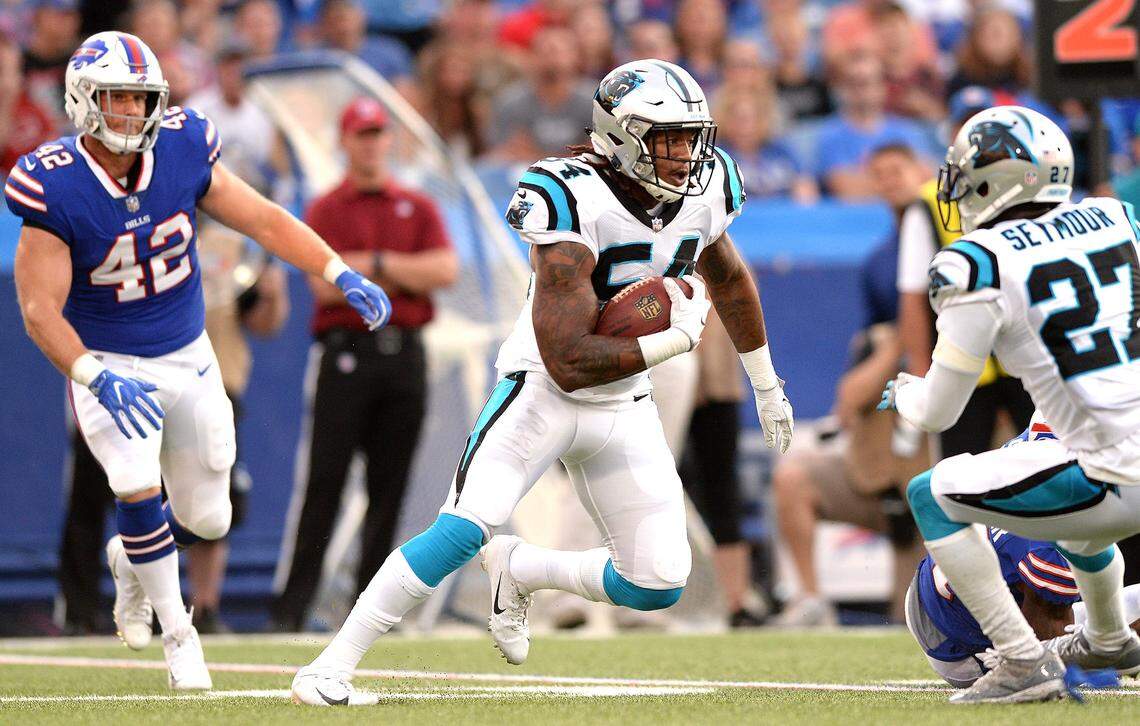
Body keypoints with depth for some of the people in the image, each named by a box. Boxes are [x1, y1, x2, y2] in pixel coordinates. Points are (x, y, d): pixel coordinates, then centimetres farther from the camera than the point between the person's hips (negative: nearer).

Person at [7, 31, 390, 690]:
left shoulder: (181, 154, -12)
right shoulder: (56, 189, -23)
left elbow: (263, 220, -1)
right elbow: (41, 309, -22)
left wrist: (343, 275, -10)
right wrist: (97, 379, -35)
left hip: (188, 359, 4)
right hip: (109, 363, -4)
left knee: (207, 519, 8)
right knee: (139, 489, -23)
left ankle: (132, 562, 41)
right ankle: (177, 630, -1)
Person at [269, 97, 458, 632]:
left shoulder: (418, 209, 15)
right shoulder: (325, 211, 7)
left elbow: (446, 270, -1)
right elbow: (325, 284, -8)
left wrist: (373, 263, -7)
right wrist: (402, 278, -5)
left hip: (405, 353, 3)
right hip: (347, 352, -3)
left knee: (390, 486, 3)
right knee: (325, 481, -8)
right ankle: (291, 607, -9)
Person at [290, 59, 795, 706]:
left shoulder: (707, 188, -5)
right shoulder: (576, 201, -26)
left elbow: (729, 279, 19)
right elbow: (569, 362, -30)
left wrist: (766, 385, 27)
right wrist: (676, 339, -23)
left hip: (626, 408, 6)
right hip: (543, 390, -6)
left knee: (658, 586, -1)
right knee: (464, 528, -24)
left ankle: (518, 569, 26)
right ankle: (331, 667, -17)